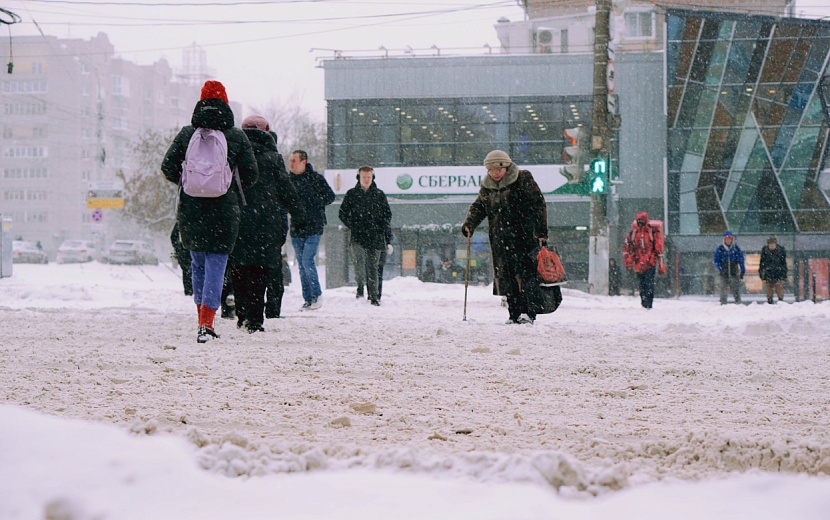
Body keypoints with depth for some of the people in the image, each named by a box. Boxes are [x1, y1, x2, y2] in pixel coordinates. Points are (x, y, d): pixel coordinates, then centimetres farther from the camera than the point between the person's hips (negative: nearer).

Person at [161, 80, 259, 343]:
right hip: (224, 210, -2)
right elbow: (251, 174, 0)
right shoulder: (237, 136, -1)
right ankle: (206, 324, -11)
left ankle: (203, 322, 19)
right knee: (216, 263, 0)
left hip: (190, 210, 2)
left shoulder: (187, 133, 2)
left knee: (198, 264, 17)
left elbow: (168, 167, -1)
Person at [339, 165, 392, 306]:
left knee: (373, 267, 2)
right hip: (357, 237, -1)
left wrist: (381, 227, 1)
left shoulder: (379, 195, 10)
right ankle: (360, 286, 2)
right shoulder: (351, 194, 7)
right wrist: (352, 226, -2)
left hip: (375, 237, 1)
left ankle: (374, 296, 8)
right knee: (359, 261, -19)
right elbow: (343, 214, 10)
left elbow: (387, 215, 15)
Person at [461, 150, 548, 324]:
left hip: (523, 237, -5)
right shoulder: (486, 186, 12)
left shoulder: (523, 180, -3)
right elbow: (478, 206, 19)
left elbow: (537, 205, -4)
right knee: (505, 277, 3)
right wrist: (469, 223, 0)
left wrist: (541, 231, -10)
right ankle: (514, 314, 8)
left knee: (525, 273, -7)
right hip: (499, 239, 5)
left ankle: (530, 312, -4)